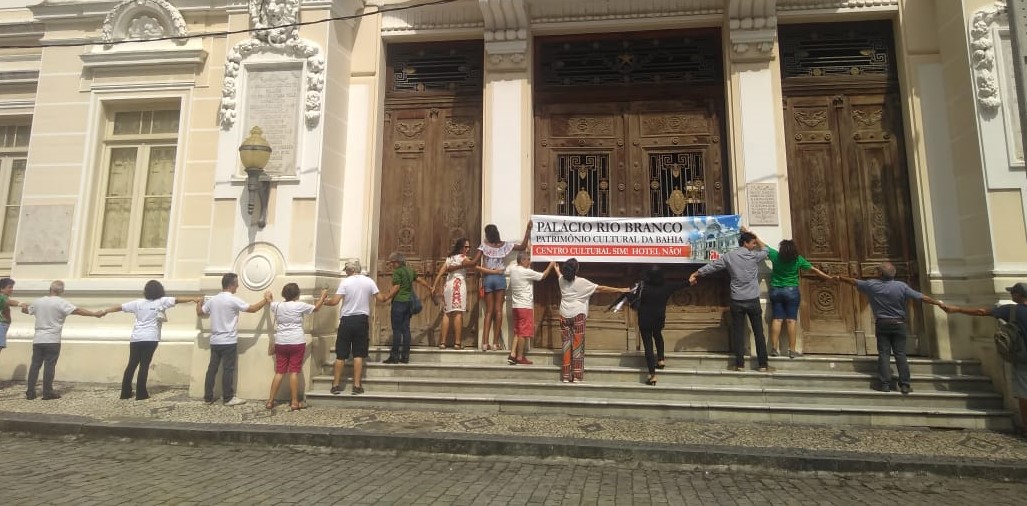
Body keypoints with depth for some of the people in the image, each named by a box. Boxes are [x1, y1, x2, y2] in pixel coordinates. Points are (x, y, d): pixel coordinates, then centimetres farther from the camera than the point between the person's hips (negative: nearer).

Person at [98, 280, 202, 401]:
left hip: (136, 338, 4)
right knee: (144, 365, 0)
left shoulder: (138, 303, 7)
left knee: (132, 364, 12)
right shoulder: (161, 302, -3)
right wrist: (194, 299, -13)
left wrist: (105, 311, 27)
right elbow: (177, 300, -10)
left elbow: (120, 307, 13)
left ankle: (125, 392, 18)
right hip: (150, 338, -4)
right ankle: (141, 393, 2)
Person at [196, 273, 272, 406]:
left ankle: (208, 397, 16)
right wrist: (266, 299, 6)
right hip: (228, 342, -7)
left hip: (215, 341, 7)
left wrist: (199, 302, 39)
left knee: (212, 368, 10)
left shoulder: (212, 300, 6)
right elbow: (253, 309, -7)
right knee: (228, 370, 0)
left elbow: (199, 313, 19)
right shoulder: (233, 300, -13)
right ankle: (228, 398, 5)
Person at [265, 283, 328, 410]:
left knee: (279, 372, 10)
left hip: (281, 343, 4)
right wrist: (323, 296, 24)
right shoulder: (299, 306, -8)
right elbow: (316, 307, 8)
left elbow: (271, 304, 29)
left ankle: (270, 401, 12)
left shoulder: (277, 306, 4)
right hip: (297, 342, -4)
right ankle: (294, 402, 3)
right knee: (294, 372, -1)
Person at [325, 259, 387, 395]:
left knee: (341, 354, 7)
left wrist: (325, 302, 10)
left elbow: (335, 301, -10)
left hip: (347, 320, -1)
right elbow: (380, 299, 0)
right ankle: (357, 385, 6)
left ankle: (336, 385, 13)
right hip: (362, 319, 1)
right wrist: (386, 298, 23)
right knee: (358, 354, 6)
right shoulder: (369, 281, 1)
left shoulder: (345, 282, -5)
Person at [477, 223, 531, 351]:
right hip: (500, 278, 0)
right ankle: (496, 342, -3)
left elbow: (474, 262, -6)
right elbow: (522, 246, 6)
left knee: (489, 311, 4)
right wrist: (528, 229, 8)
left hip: (487, 278, 0)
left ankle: (485, 342, -3)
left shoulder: (484, 245, 0)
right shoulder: (505, 245, 4)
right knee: (498, 310, 0)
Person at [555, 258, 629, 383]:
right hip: (578, 315, -4)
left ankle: (566, 376, 6)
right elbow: (601, 288, -8)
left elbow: (560, 274, 31)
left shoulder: (562, 280, 5)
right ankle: (576, 376, 0)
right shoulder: (582, 282, -9)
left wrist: (557, 269, 56)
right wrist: (620, 290, -3)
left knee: (566, 345, 6)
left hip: (564, 316, 4)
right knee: (577, 345, 1)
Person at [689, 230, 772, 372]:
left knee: (738, 332, 6)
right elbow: (765, 250, 18)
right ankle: (763, 364, 10)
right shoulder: (755, 256, -4)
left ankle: (739, 364, 10)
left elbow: (712, 265, 7)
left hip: (737, 301, 1)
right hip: (753, 300, -1)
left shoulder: (729, 256, 0)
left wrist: (695, 274, 17)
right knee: (759, 332, 6)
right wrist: (755, 237, 21)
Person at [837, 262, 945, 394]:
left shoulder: (871, 285, -6)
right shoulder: (901, 286, -8)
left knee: (883, 354, 3)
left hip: (882, 324, 0)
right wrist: (938, 302, 9)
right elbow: (921, 297, -5)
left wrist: (840, 278, 26)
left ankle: (885, 383, 0)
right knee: (900, 354, 4)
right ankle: (904, 385, 5)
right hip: (898, 324, 0)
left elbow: (854, 282, 9)